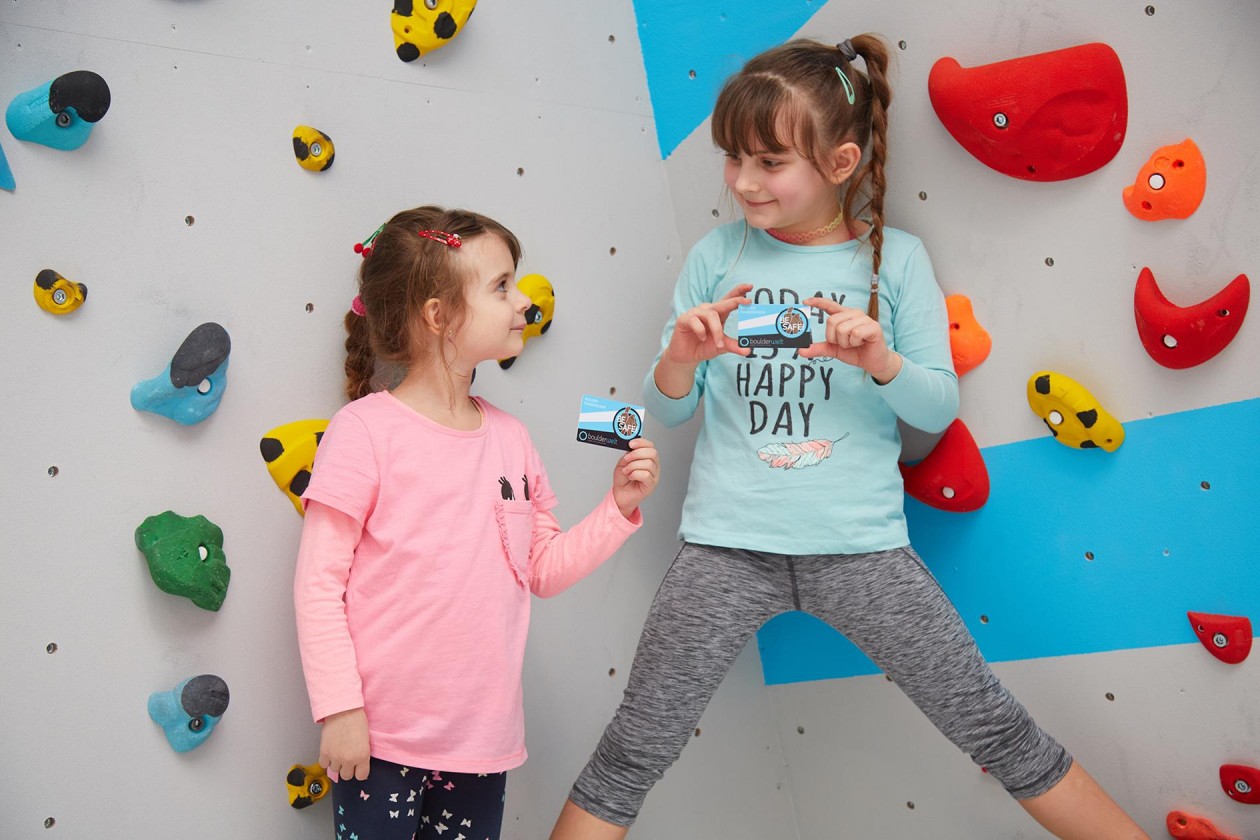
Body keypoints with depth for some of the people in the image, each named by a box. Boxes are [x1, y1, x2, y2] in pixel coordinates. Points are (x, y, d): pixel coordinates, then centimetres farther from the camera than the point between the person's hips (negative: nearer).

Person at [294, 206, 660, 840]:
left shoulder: (509, 437, 5)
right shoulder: (366, 431, -12)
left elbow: (542, 569, 10)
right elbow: (319, 583, -11)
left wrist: (619, 506, 0)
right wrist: (340, 709, -13)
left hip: (482, 736, 6)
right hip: (383, 736, -5)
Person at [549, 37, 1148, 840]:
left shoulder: (895, 258, 2)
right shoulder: (717, 256, 2)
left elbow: (940, 407, -1)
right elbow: (668, 410, 4)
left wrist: (881, 363, -20)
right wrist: (679, 362, -18)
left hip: (860, 543, 0)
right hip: (729, 543, 1)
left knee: (999, 731, 7)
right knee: (633, 755, 2)